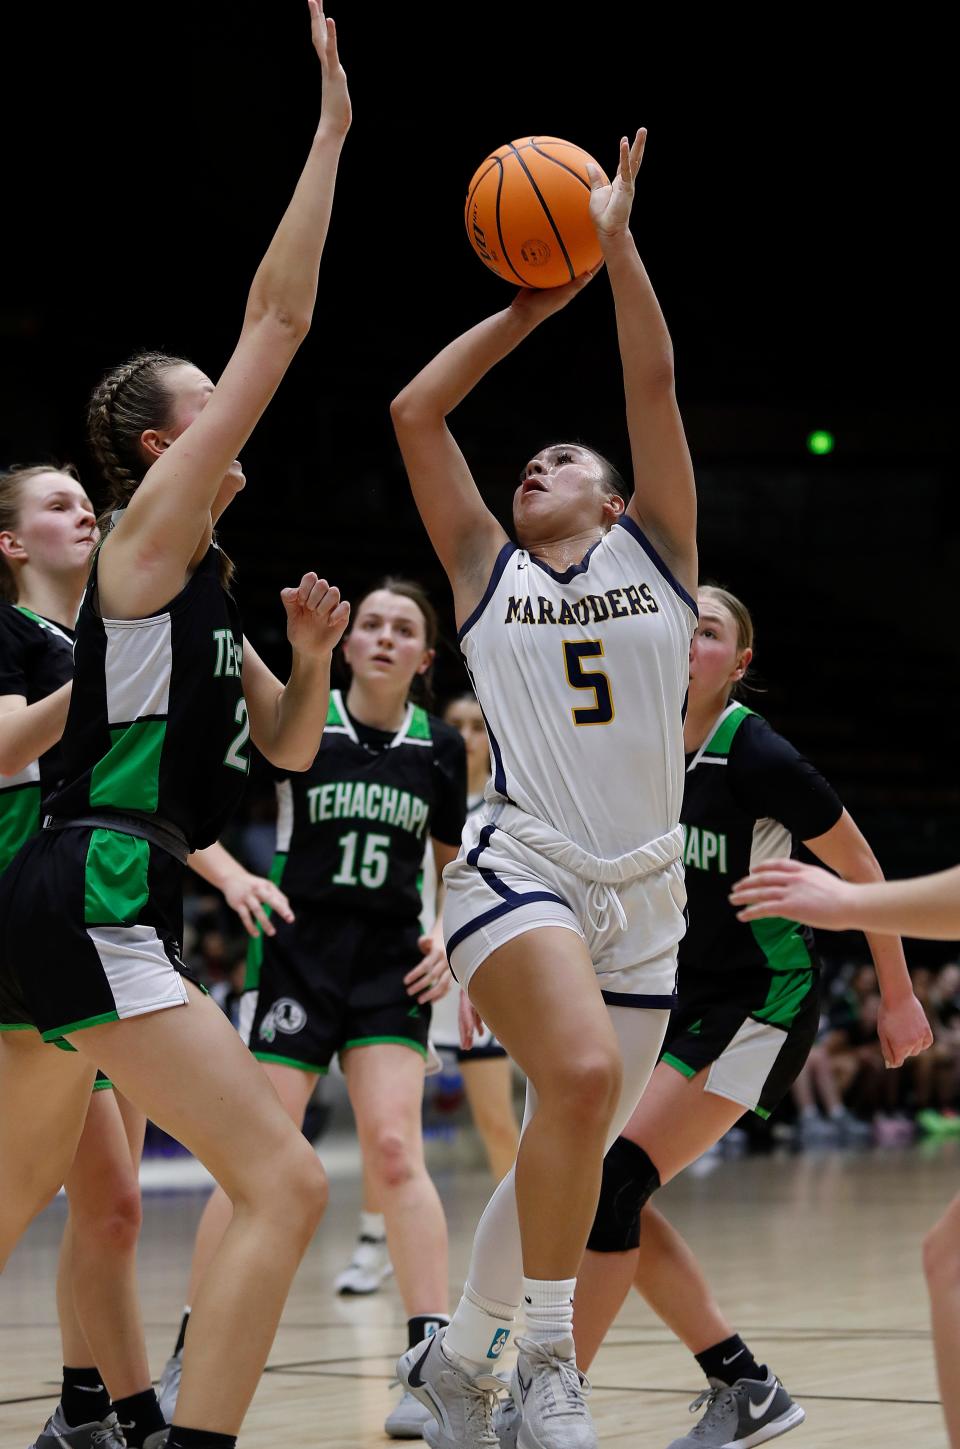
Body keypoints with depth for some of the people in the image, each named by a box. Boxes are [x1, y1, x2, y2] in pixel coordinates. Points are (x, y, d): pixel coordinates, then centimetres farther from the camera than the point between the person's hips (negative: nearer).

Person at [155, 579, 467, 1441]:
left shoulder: (441, 748, 6)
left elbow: (453, 862, 16)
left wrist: (448, 939, 2)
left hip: (390, 964, 2)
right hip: (297, 956, -2)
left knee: (394, 1148, -12)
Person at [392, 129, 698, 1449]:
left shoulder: (655, 550, 12)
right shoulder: (487, 571, 12)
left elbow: (654, 383, 3)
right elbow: (416, 413, 6)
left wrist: (615, 241, 0)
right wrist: (530, 305, 9)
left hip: (641, 894, 3)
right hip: (520, 869, -3)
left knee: (574, 1152, 9)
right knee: (582, 1073, -29)